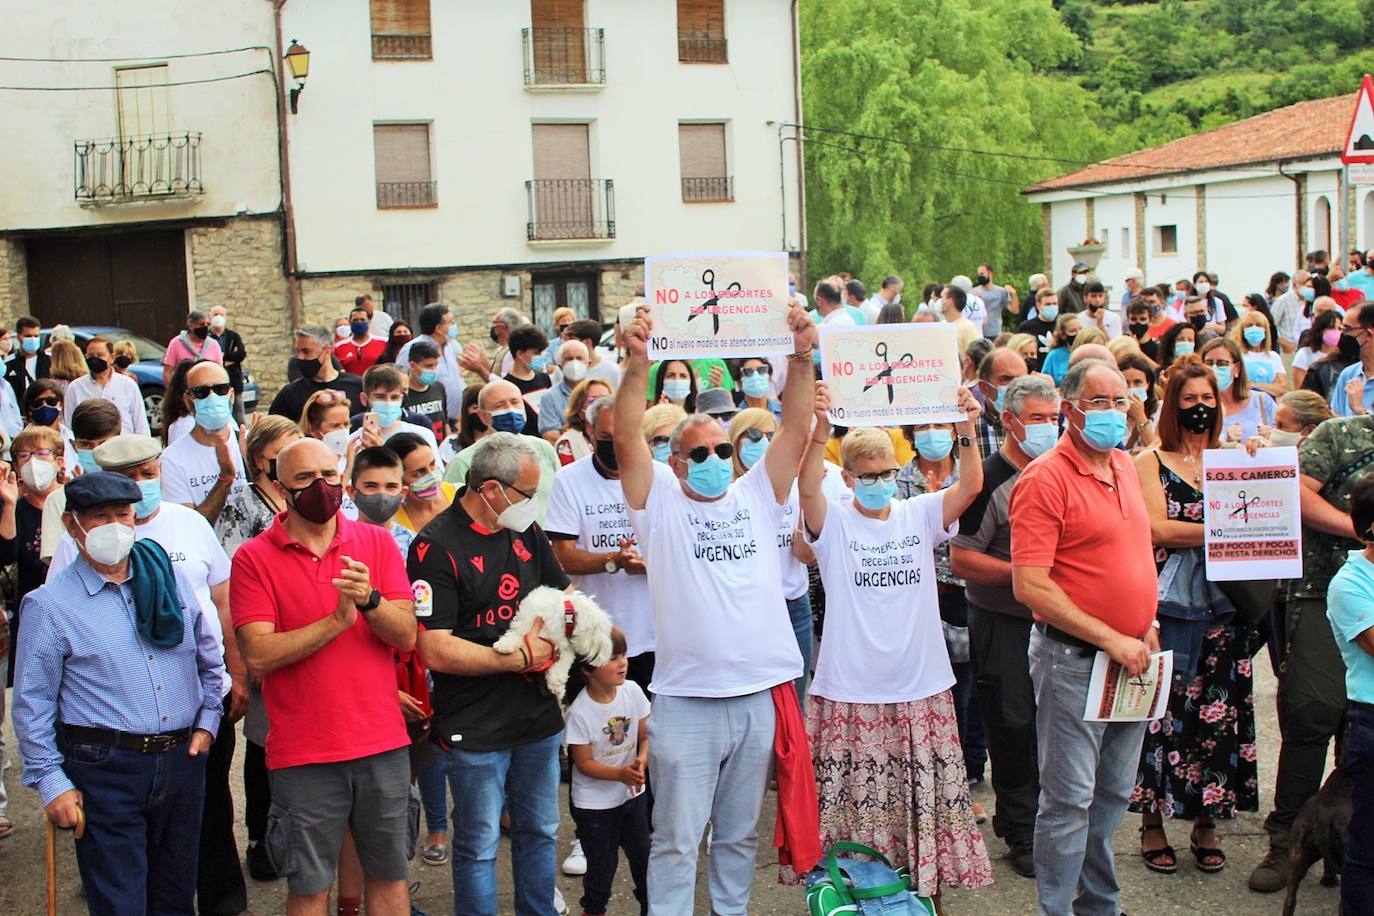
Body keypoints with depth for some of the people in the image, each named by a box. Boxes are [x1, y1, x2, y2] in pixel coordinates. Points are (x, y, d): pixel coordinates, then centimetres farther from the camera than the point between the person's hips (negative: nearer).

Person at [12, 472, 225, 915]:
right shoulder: (49, 604, -5)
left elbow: (209, 659, 18)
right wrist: (51, 782, -6)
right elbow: (33, 704, -3)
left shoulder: (170, 579, 8)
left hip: (183, 759, 4)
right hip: (104, 768, -4)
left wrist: (207, 722, 9)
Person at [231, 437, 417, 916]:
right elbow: (258, 654, -14)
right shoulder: (254, 558, -4)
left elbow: (406, 635, -3)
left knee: (390, 876, 14)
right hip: (303, 753, -2)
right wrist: (337, 621, -20)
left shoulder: (376, 542, 4)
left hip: (383, 745, 2)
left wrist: (369, 600, -22)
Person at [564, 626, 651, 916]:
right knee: (602, 864, 6)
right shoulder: (579, 712, -22)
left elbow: (646, 736, 1)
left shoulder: (632, 691, -9)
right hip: (595, 802, -4)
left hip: (633, 794, 4)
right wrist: (621, 774, -28)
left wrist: (642, 761, -19)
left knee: (642, 855, 13)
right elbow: (584, 763, -16)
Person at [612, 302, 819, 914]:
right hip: (686, 698, -3)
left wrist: (801, 357, -11)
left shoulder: (755, 496, 11)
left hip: (760, 694, 4)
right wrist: (638, 365, -23)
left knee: (740, 832, 17)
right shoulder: (660, 502, 2)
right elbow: (627, 438, -11)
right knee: (677, 837, 3)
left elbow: (795, 430, 1)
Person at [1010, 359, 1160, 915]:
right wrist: (1112, 640, -18)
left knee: (1114, 794, 17)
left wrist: (1146, 628, 8)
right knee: (1070, 799, -1)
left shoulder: (1124, 466, 10)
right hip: (1073, 659, -8)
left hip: (1131, 658, 8)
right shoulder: (1045, 479, -15)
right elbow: (1030, 586, -21)